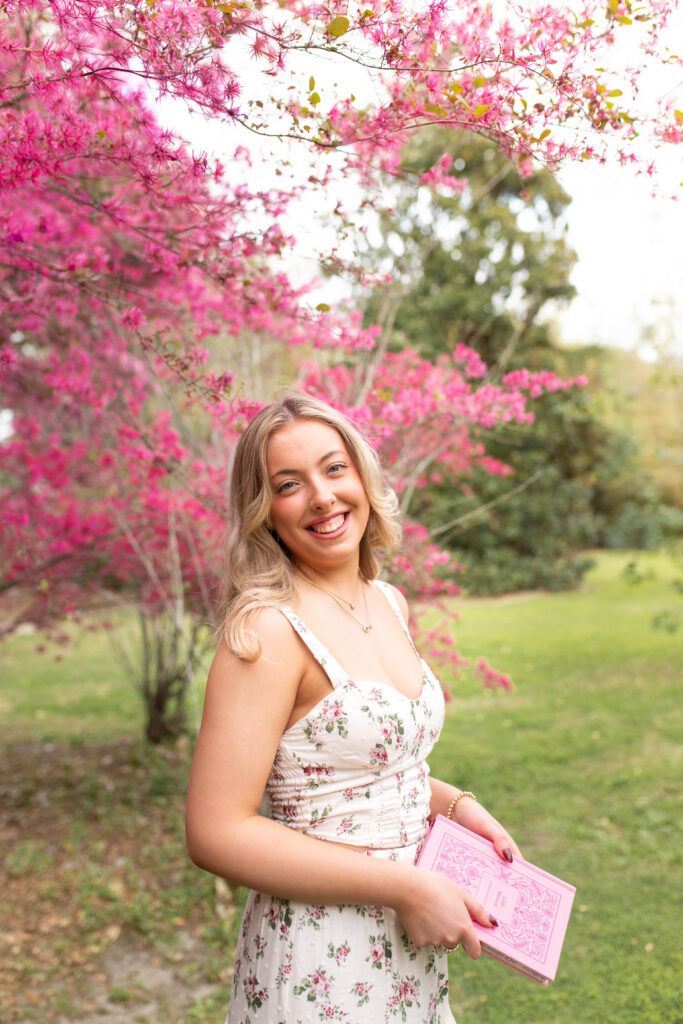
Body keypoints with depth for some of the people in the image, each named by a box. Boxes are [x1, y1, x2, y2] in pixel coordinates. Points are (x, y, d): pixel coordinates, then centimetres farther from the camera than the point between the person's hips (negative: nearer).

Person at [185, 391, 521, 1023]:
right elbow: (216, 834, -22)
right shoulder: (267, 628, -21)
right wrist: (406, 887, -20)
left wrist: (454, 803, 0)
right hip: (321, 960, -7)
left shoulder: (390, 603, 2)